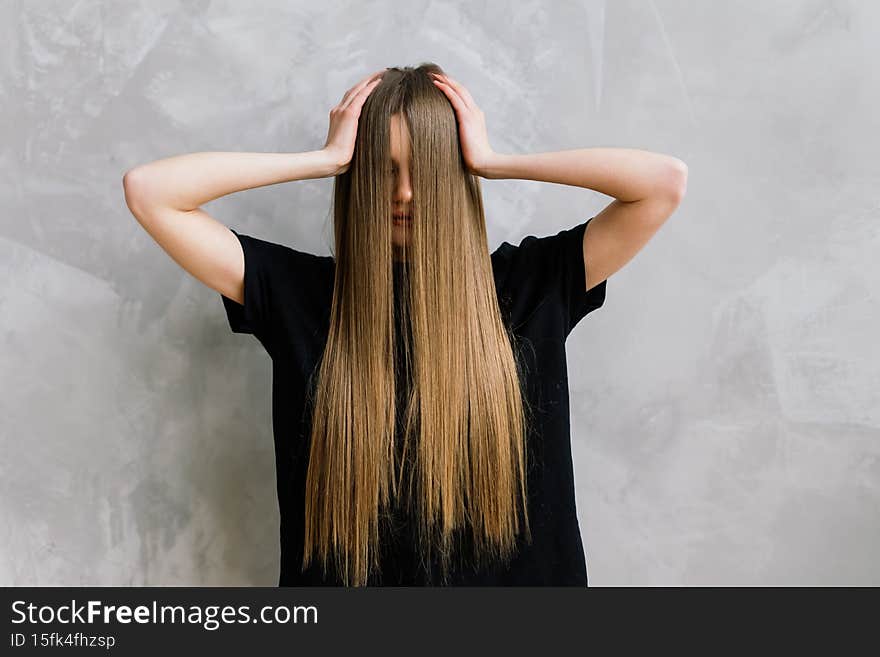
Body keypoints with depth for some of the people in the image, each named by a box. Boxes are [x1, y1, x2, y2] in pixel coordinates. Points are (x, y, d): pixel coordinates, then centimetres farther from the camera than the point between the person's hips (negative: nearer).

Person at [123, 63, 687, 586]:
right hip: (343, 578, 0)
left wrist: (492, 162, -13)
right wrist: (327, 159, -15)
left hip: (510, 577, 1)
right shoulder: (302, 293, -7)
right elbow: (148, 191, -11)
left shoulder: (529, 284, -7)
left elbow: (666, 180, -13)